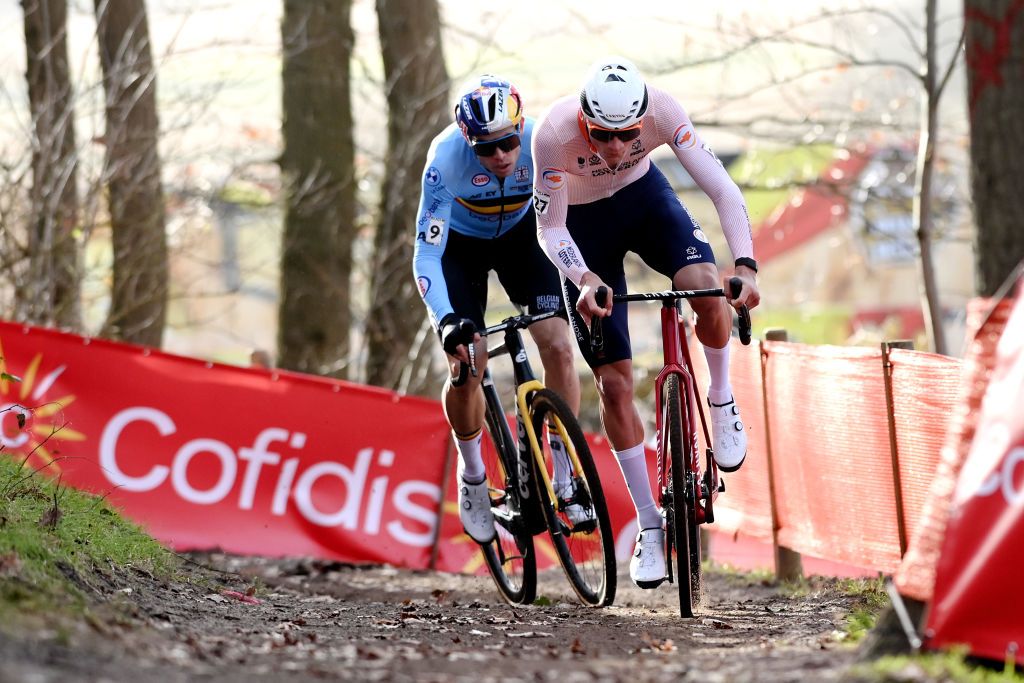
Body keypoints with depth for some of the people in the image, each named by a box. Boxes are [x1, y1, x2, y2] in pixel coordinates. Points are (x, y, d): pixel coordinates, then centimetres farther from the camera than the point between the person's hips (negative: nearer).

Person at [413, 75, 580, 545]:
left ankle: (565, 477, -3)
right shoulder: (447, 159, -36)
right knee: (467, 365, -15)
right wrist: (447, 321, -49)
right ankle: (472, 476, 11)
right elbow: (427, 254, -35)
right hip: (460, 244, -2)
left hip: (519, 233, 2)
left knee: (558, 346, -16)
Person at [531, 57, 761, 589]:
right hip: (584, 224, -1)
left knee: (708, 292, -31)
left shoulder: (662, 111, -32)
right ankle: (649, 524, 7)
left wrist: (745, 265, -44)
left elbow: (722, 189, -30)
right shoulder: (554, 133, -35)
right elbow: (550, 230, -25)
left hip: (644, 197, 1)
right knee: (613, 383, -5)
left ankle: (721, 400, -1)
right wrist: (585, 280, -42)